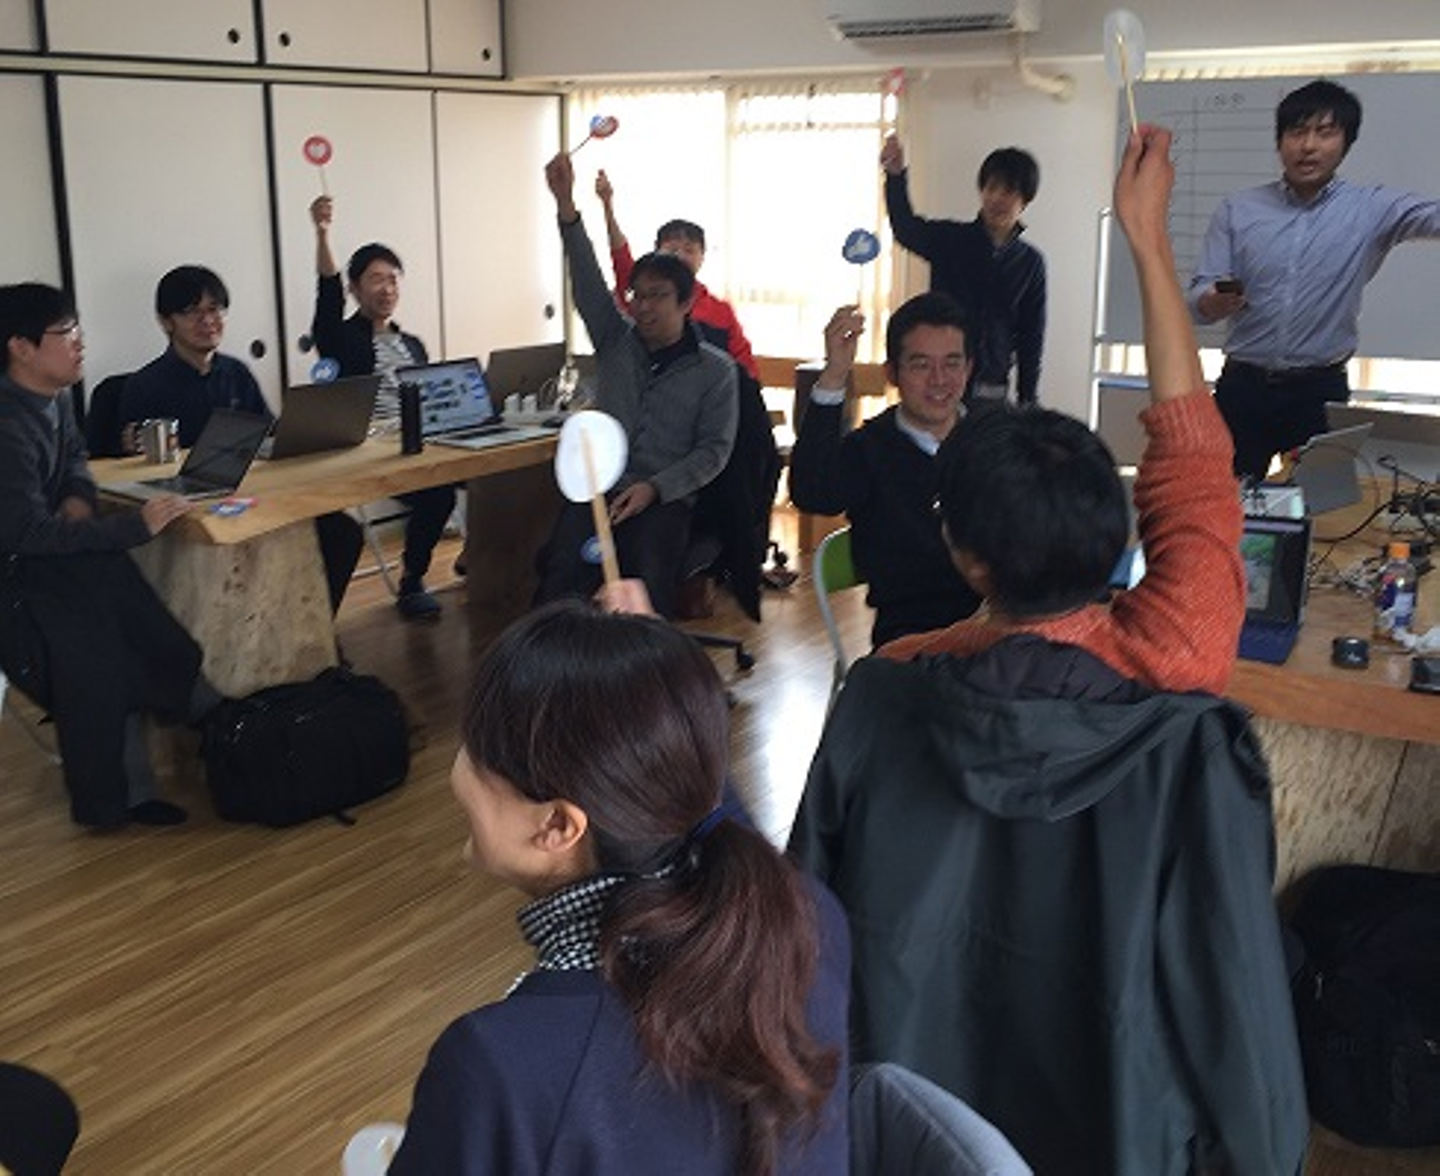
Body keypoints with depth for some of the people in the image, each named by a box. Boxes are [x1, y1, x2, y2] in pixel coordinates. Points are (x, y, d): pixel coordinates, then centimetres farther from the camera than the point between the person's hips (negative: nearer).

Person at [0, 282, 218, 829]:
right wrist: (133, 526, -31)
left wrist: (79, 497, -1)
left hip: (55, 549, 9)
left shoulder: (53, 399, 4)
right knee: (95, 658, -23)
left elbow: (74, 457, 23)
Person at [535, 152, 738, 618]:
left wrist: (654, 488, -14)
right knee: (561, 571, -28)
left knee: (648, 577, -32)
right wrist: (565, 203, -12)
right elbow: (587, 282, 2)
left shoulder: (715, 369, 7)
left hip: (665, 498, -2)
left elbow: (714, 450, 1)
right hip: (597, 487, 2)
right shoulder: (617, 341, 15)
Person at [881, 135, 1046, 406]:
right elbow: (906, 228, -21)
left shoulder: (1030, 262, 5)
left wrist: (1027, 401, 5)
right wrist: (895, 176, -39)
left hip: (991, 388, 2)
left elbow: (1031, 337, 8)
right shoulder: (949, 239, 0)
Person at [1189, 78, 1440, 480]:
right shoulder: (1237, 210, 4)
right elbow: (1198, 301, 0)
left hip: (1320, 391, 0)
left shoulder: (1372, 210, 2)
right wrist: (1218, 302, -24)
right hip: (1243, 387, 0)